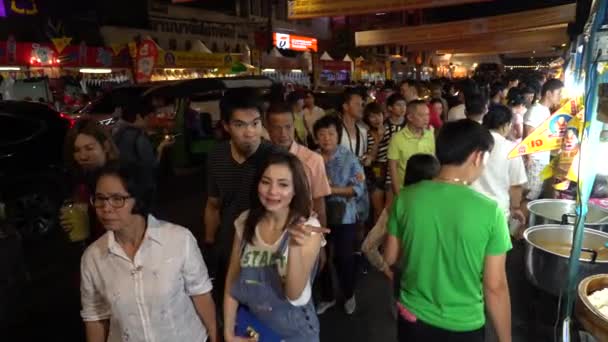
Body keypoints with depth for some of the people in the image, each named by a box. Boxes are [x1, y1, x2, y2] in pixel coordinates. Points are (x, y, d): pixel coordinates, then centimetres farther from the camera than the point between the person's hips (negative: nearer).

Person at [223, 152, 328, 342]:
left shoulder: (308, 228, -19)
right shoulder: (245, 222, -10)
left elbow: (294, 295, -24)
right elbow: (232, 280, -1)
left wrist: (295, 247, -38)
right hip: (253, 325, 3)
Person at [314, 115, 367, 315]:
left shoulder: (349, 158, -9)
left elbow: (359, 188, -13)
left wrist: (333, 189, -20)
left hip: (344, 216, -3)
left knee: (344, 257, 5)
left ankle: (349, 295, 34)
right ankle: (327, 297, 35)